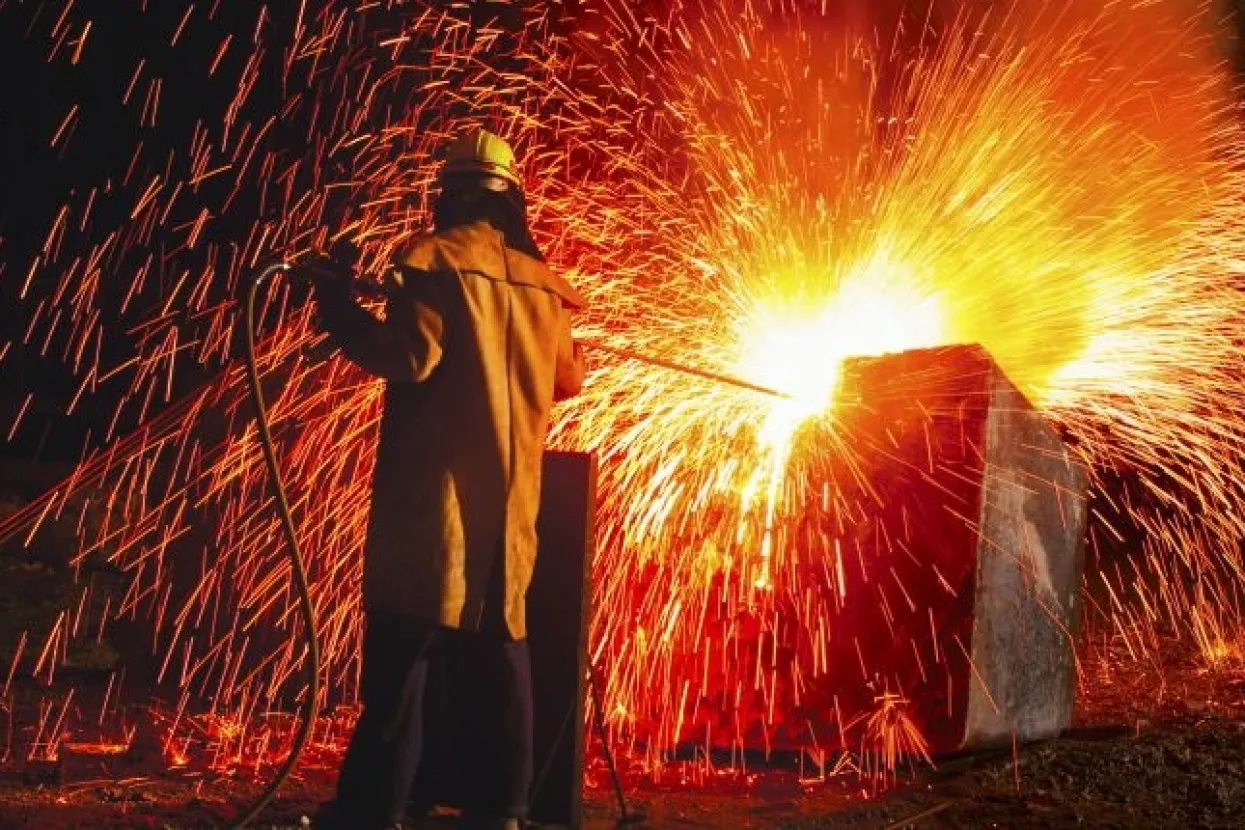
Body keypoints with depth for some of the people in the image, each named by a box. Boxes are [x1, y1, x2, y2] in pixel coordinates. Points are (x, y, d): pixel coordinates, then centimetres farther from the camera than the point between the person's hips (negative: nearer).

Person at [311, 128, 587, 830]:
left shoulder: (436, 259, -4)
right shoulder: (542, 281, 13)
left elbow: (410, 356, -15)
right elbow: (567, 380, 22)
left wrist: (339, 308, -3)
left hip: (435, 490, -5)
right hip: (512, 498, 6)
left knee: (402, 649, -5)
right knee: (501, 647, 9)